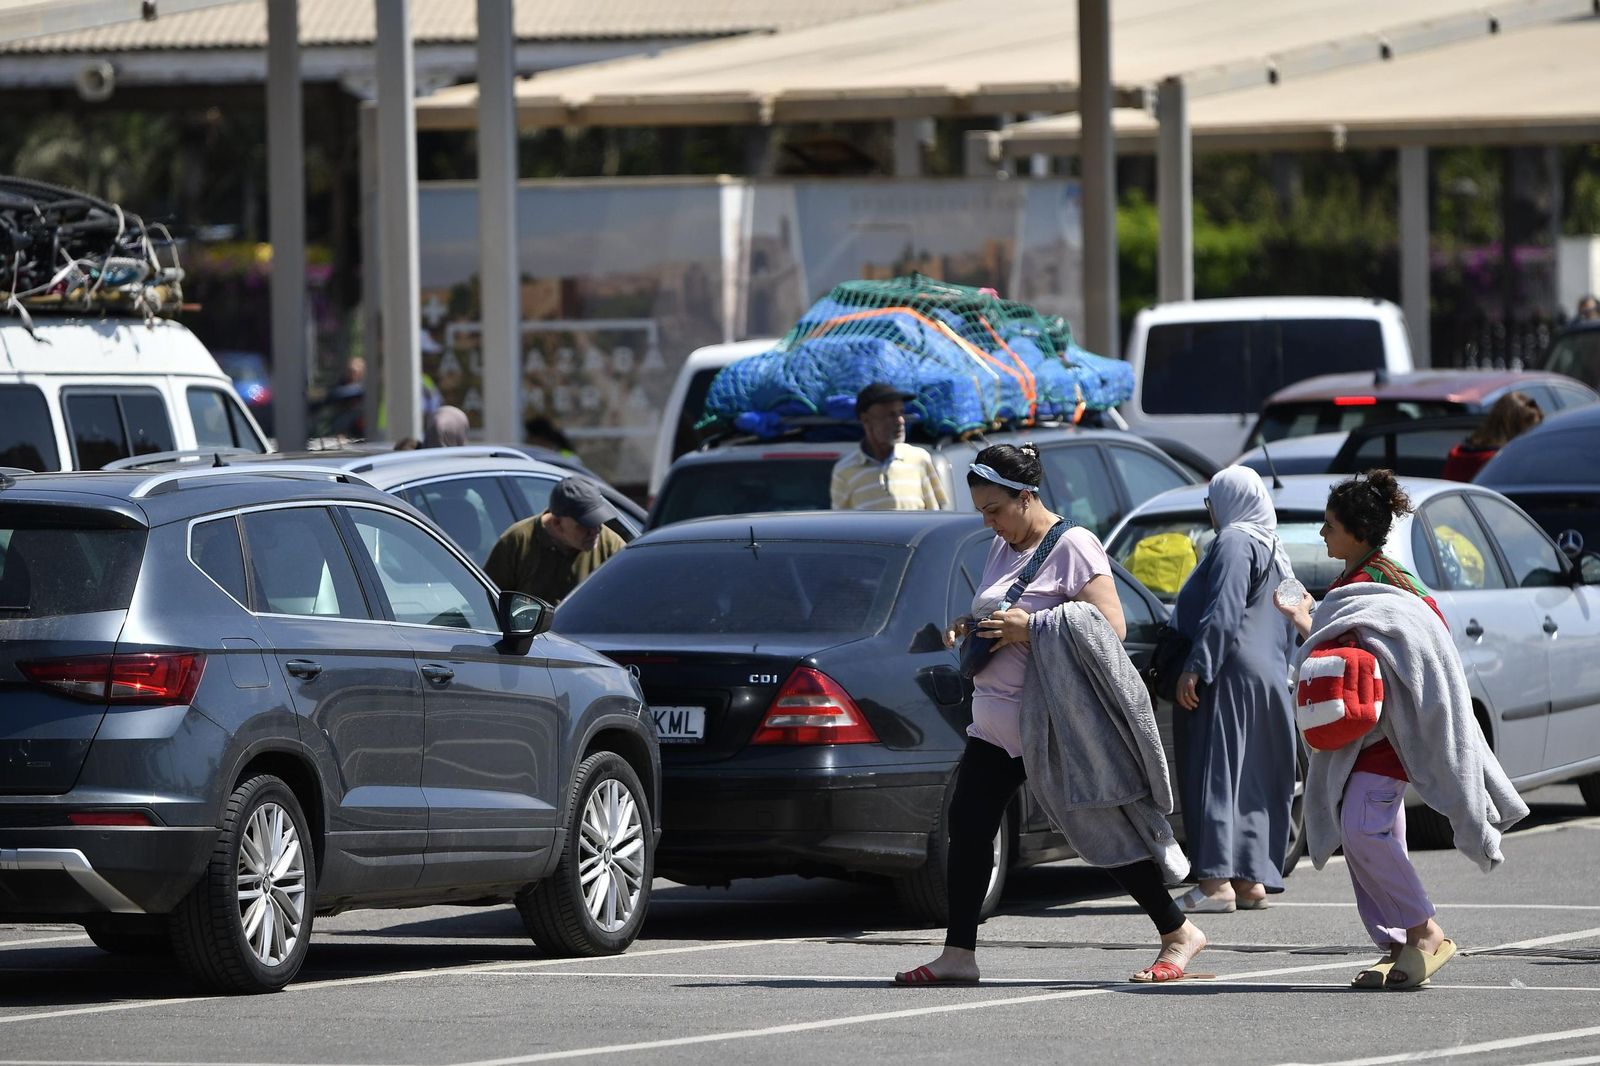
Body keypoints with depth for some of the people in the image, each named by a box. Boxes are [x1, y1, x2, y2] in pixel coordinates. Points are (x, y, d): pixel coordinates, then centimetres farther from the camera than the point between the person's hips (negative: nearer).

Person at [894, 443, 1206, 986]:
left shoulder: (1072, 546, -12)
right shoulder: (1002, 547, 14)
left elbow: (1111, 627, -19)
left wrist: (1030, 627, -23)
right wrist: (968, 629, 5)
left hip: (1056, 728, -8)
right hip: (997, 719, 8)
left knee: (1101, 833, -3)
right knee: (967, 824, -2)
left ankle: (1179, 934, 9)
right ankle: (958, 955, 1)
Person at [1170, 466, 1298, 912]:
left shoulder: (1235, 542, -9)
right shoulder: (1274, 552, 21)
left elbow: (1223, 612, -20)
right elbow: (1287, 631, 25)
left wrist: (1195, 667, -22)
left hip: (1229, 676, -10)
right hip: (1268, 676, 10)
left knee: (1214, 774, -11)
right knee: (1253, 781, 10)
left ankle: (1216, 880, -17)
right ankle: (1253, 879, 8)